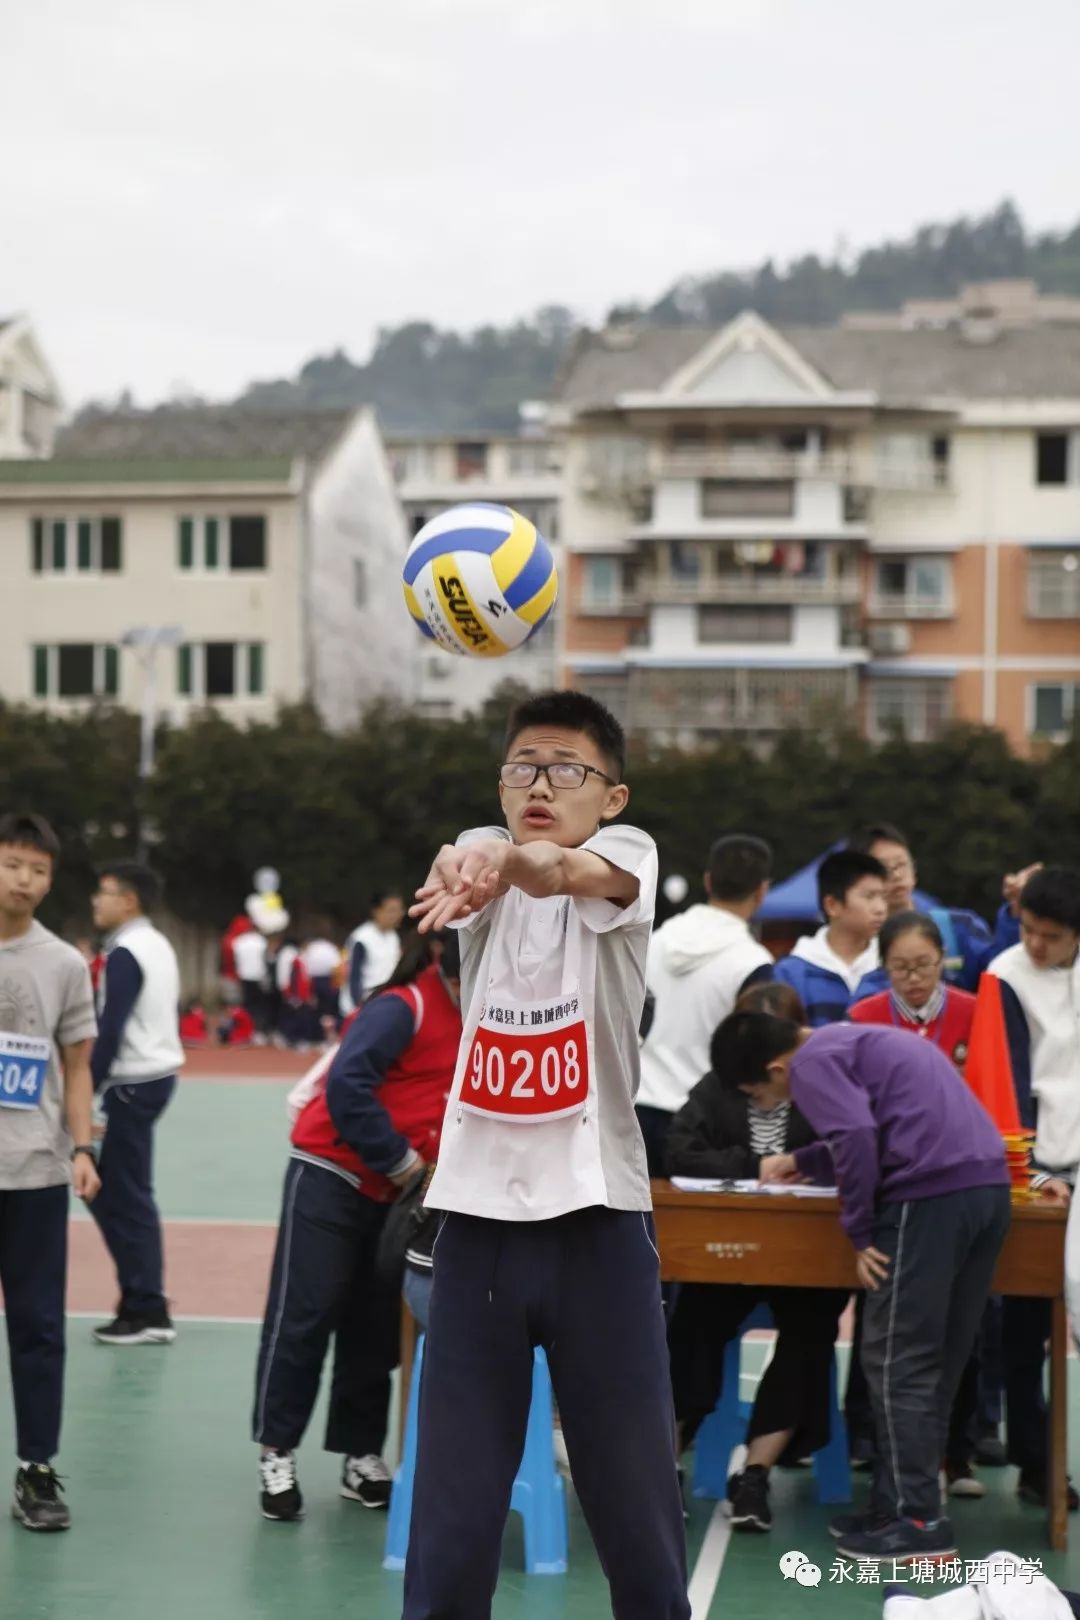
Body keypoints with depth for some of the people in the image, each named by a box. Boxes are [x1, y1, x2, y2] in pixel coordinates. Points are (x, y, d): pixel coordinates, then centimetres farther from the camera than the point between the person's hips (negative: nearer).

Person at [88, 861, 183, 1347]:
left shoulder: (125, 953, -14)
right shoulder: (158, 946, 13)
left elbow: (111, 1030, -19)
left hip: (134, 1083, -9)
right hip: (158, 1073, 9)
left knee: (122, 1197, -4)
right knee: (127, 1194, 13)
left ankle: (147, 1311, -3)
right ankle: (143, 1303, 14)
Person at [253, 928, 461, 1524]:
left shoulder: (479, 1022, 7)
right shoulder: (402, 1008, -17)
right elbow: (347, 1083, -26)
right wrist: (400, 1159, -20)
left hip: (397, 1195, 7)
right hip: (331, 1176, -7)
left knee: (375, 1326, 10)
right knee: (302, 1316, -2)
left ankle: (362, 1458, 18)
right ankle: (276, 1454, 7)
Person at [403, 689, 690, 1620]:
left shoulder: (629, 852, 0)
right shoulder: (485, 856, 5)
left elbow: (572, 872, -25)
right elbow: (465, 872, -21)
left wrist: (514, 862, -49)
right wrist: (464, 867, -46)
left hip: (596, 1215, -1)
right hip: (478, 1212, 2)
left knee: (636, 1496, 4)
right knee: (452, 1502, 3)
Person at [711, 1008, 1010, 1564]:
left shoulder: (813, 1062, 0)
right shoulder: (853, 1041, 27)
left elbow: (857, 1136, -15)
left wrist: (860, 1232, -6)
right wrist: (803, 1163, 46)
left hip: (931, 1195, -9)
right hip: (987, 1186, 9)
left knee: (897, 1362, -2)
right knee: (936, 1361, 13)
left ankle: (917, 1522, -2)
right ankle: (902, 1506, 18)